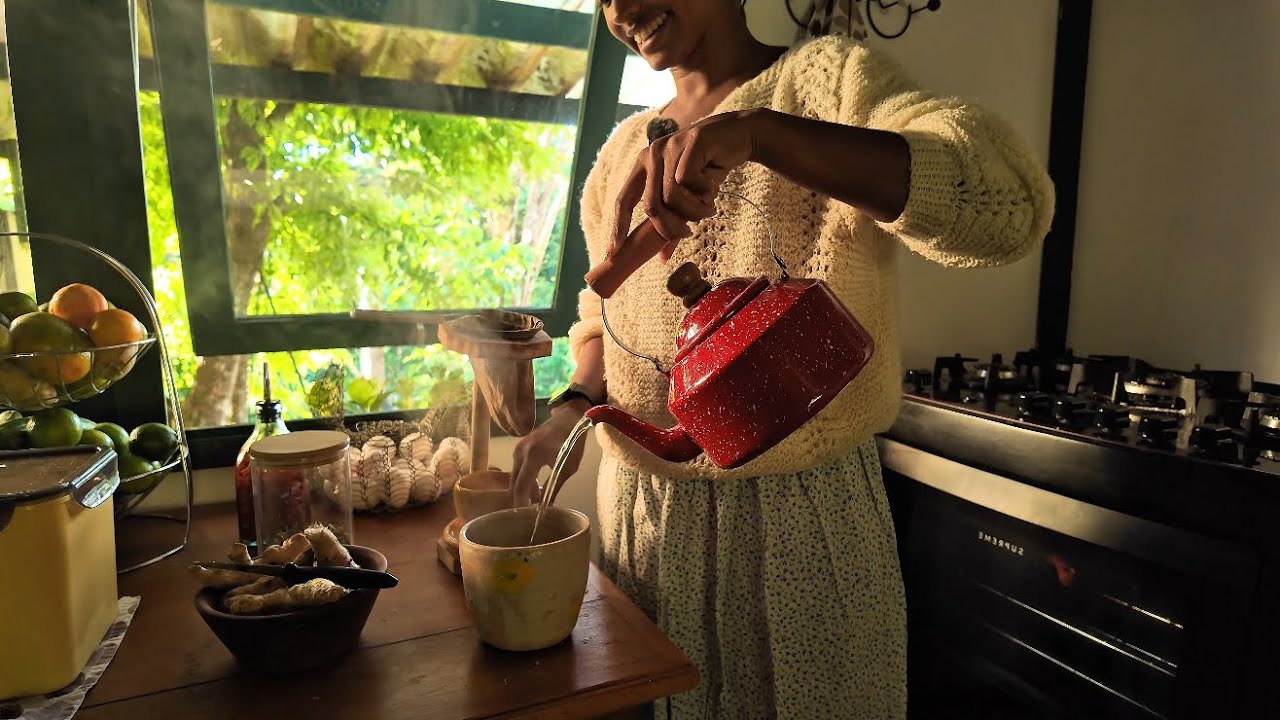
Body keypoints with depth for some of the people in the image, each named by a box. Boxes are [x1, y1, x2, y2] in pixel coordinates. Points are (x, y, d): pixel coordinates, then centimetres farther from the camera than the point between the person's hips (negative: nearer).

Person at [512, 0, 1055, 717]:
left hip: (798, 515, -4)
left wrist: (756, 133, -33)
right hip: (636, 507, 5)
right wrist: (577, 404, 0)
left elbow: (1007, 201, -23)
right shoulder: (625, 147, 10)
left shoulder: (827, 77, -6)